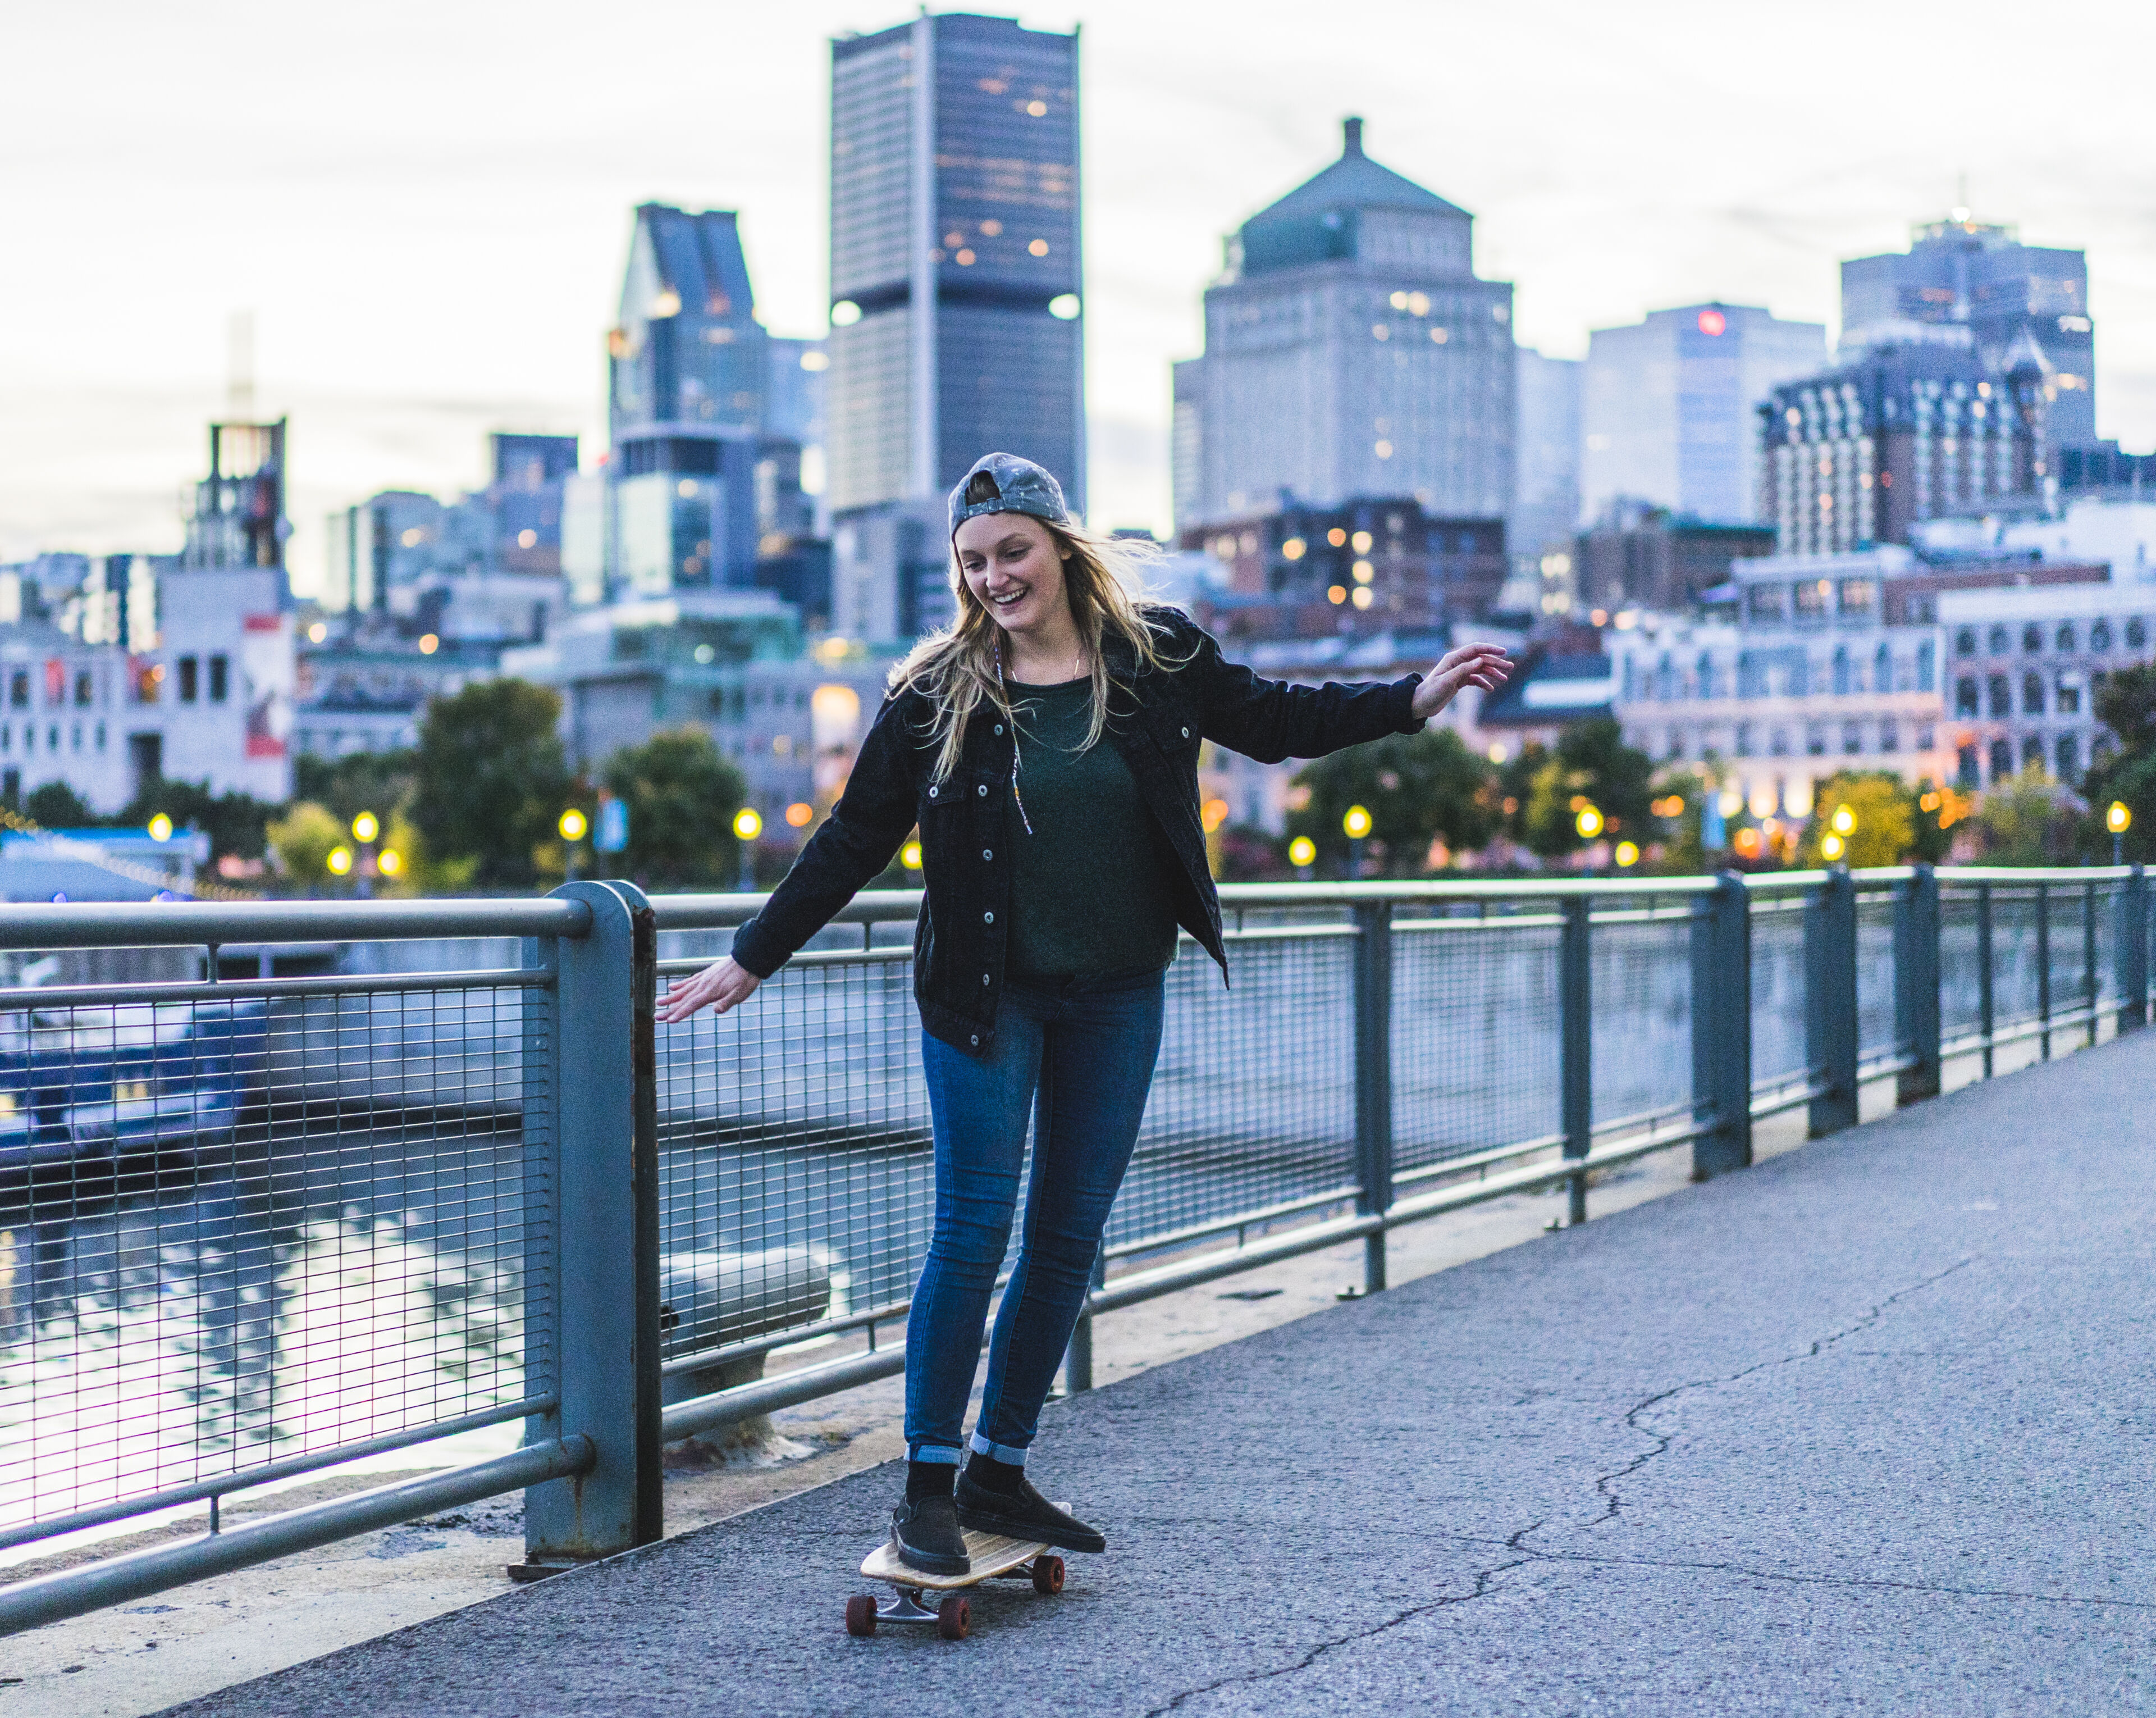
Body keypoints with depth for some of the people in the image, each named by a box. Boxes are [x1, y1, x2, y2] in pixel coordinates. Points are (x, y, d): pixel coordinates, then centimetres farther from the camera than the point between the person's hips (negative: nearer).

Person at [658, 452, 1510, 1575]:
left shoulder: (1160, 661, 0)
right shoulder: (938, 692, -5)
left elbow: (1272, 722, 16)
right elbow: (855, 838, 1)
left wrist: (1415, 700, 9)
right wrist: (753, 960, 2)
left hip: (1118, 999, 3)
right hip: (985, 996, -3)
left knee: (1069, 1243, 7)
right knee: (973, 1235, -6)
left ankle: (1000, 1472, 20)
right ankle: (927, 1485, 5)